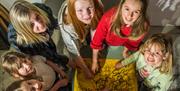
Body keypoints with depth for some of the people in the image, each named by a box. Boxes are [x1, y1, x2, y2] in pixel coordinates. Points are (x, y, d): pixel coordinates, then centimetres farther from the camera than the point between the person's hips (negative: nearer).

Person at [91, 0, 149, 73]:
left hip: (122, 45, 1)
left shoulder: (143, 25, -37)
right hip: (106, 41, -1)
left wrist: (126, 50, 5)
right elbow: (97, 41, -27)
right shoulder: (108, 18, -43)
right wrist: (94, 62, -16)